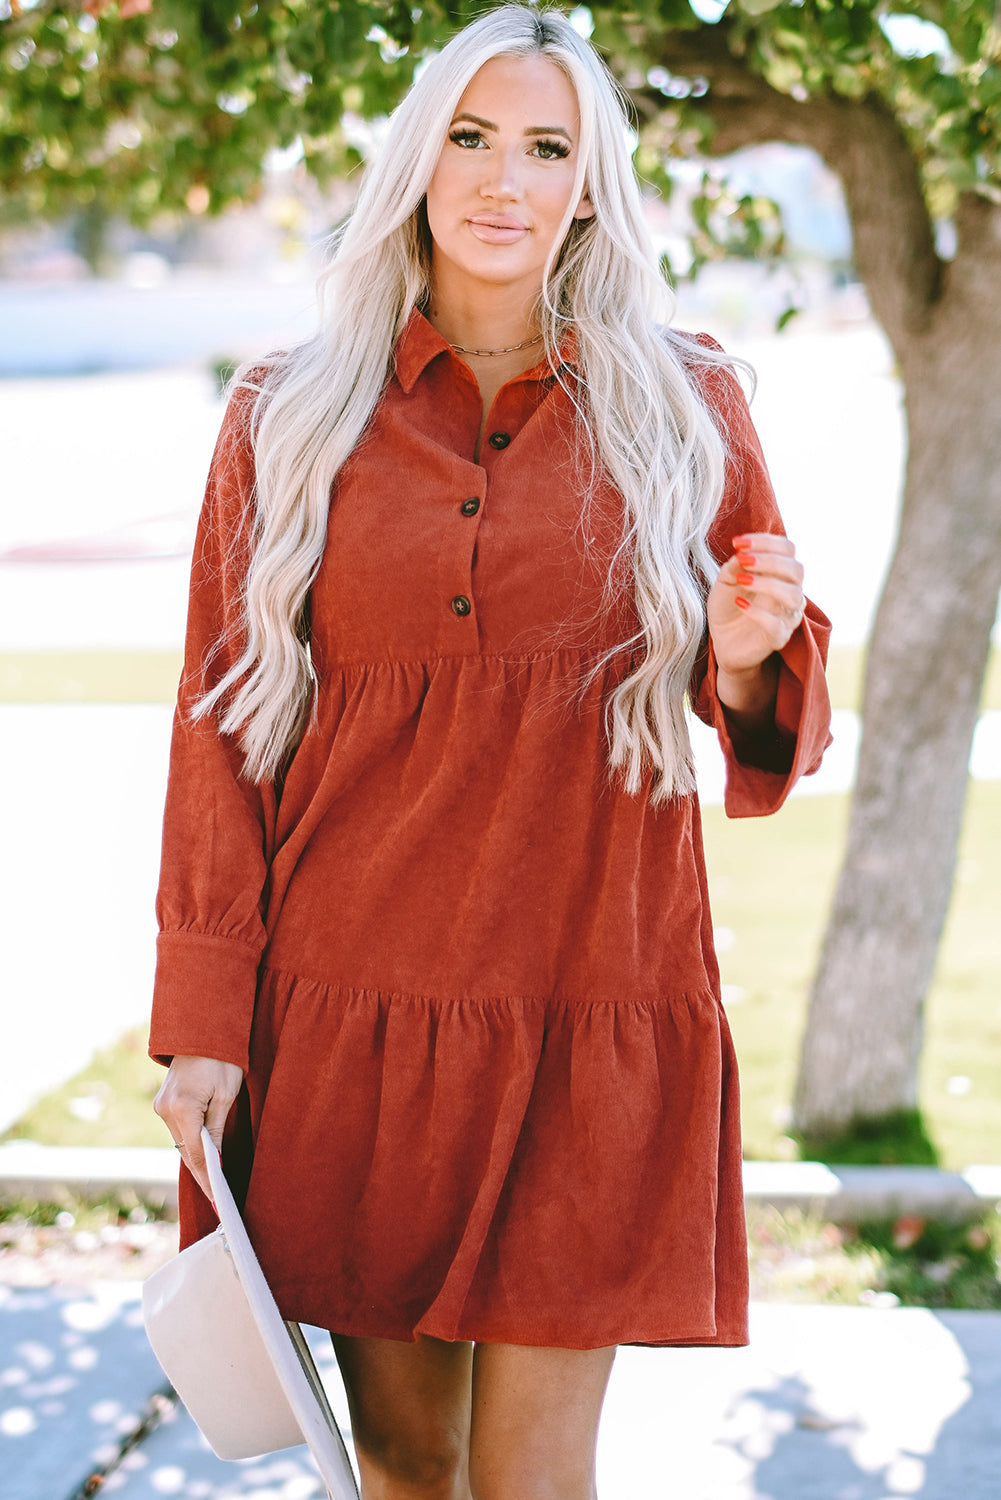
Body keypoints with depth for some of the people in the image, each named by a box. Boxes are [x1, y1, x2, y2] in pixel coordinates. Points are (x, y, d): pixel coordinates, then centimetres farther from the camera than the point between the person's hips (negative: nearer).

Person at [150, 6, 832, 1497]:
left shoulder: (686, 407, 4)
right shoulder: (291, 419, 4)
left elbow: (769, 723, 11)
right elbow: (222, 720, 4)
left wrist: (746, 656, -13)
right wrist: (202, 1016, -1)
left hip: (593, 1013, 0)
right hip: (346, 1010, 1)